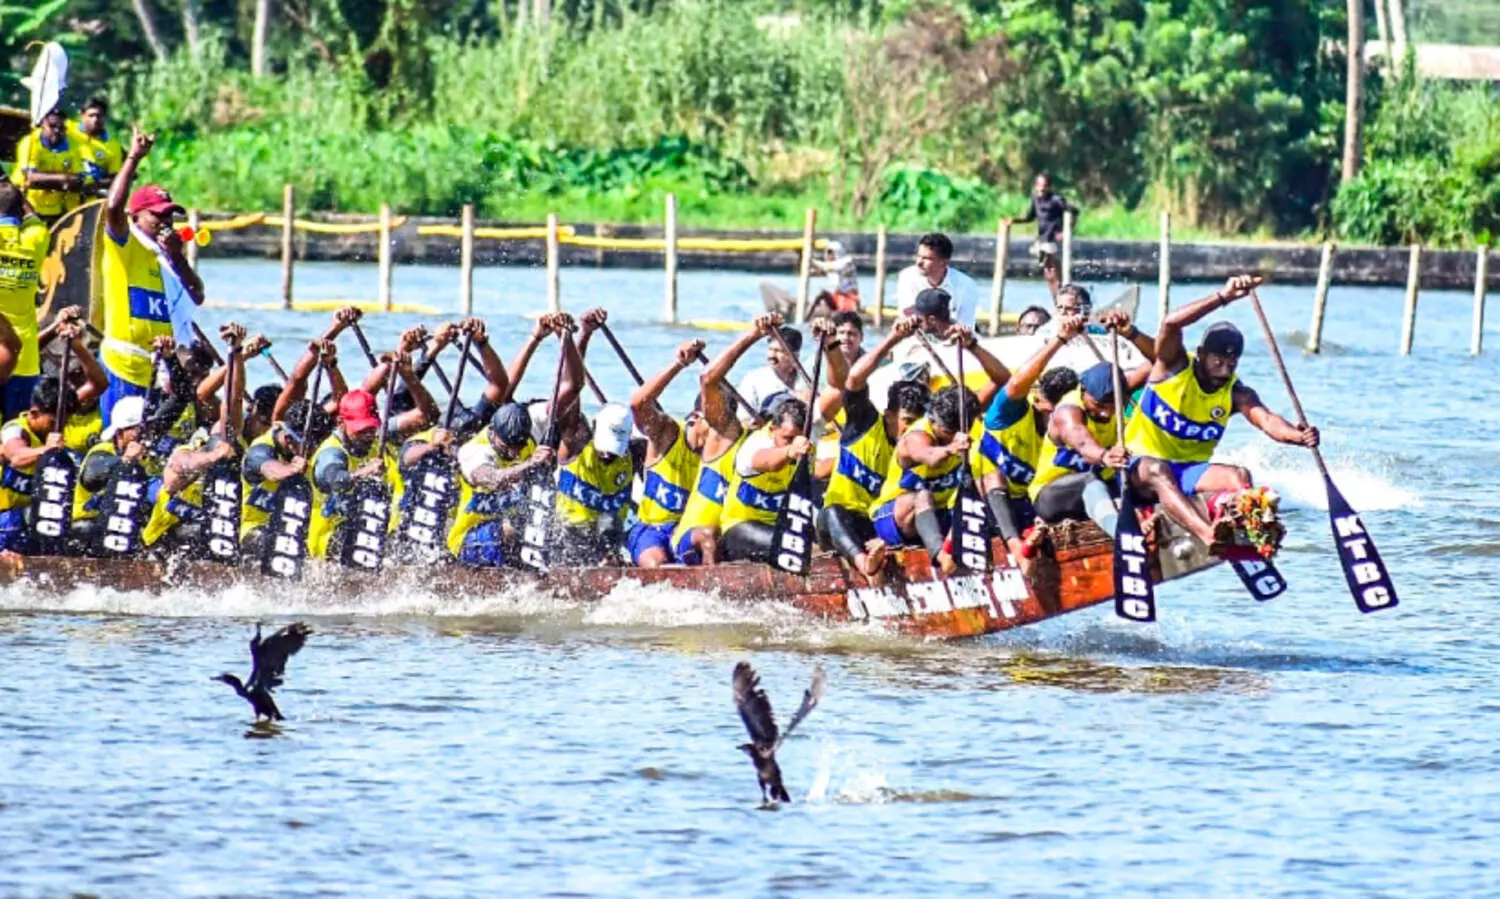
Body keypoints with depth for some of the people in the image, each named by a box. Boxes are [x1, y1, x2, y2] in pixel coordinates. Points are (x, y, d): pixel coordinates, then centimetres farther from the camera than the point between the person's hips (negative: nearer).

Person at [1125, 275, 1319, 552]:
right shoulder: (1174, 367, -7)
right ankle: (1208, 535, -65)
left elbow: (1267, 420, -19)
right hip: (1141, 467, -5)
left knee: (1239, 476, -23)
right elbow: (1171, 324, -26)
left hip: (1192, 472, 5)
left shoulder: (1235, 394, 0)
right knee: (1157, 471, -38)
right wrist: (1223, 298, -37)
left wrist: (1298, 436, -41)